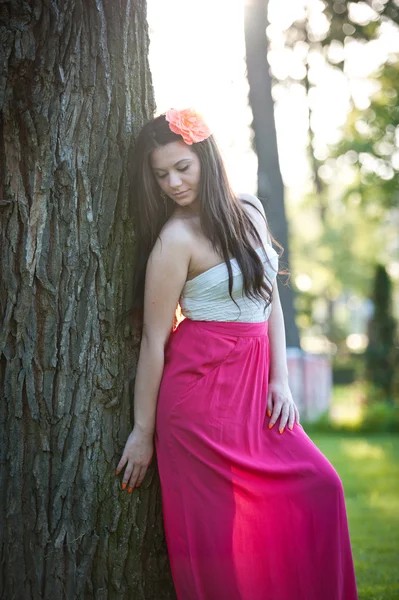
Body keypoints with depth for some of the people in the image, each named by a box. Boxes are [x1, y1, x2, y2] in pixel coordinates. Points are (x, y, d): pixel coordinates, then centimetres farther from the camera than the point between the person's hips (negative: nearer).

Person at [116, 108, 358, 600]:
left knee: (318, 489, 1)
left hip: (254, 384, 6)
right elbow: (154, 341, -10)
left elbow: (270, 301, 12)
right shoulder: (175, 238, -12)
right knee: (222, 524, -3)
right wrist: (143, 431, -7)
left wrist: (280, 379, 2)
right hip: (203, 388, -6)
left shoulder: (249, 212, 7)